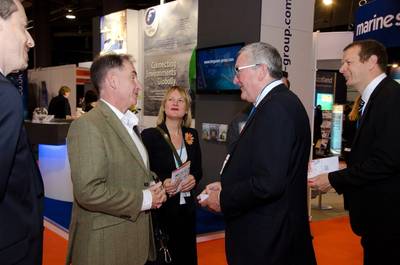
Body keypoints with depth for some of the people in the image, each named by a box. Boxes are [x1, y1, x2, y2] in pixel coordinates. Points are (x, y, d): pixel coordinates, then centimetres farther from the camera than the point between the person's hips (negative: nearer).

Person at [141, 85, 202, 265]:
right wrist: (162, 183, -22)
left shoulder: (192, 135, 7)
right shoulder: (149, 135, -6)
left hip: (187, 208, 4)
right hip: (161, 208, -4)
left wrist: (194, 179, -7)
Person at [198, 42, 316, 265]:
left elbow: (268, 183, -28)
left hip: (266, 239, -9)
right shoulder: (282, 102, 9)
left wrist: (223, 199, -14)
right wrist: (226, 186, 6)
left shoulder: (276, 108, -22)